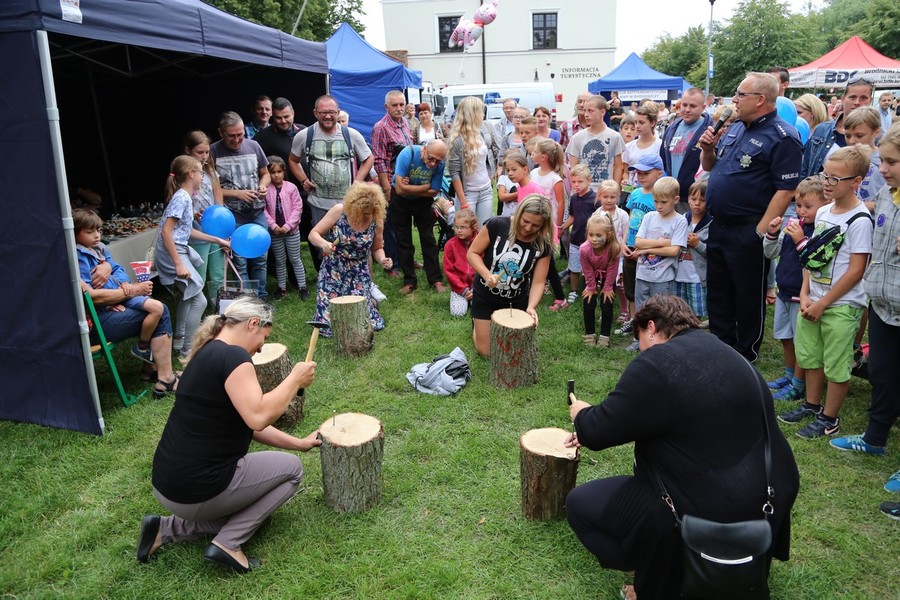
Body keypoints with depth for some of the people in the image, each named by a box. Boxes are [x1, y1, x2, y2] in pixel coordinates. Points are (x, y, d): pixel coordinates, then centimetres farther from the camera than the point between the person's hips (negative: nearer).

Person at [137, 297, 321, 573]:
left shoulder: (210, 354, 12)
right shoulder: (232, 356, -19)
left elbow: (248, 423, 17)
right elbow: (258, 417, -30)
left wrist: (298, 443, 17)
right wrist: (295, 378, -17)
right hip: (196, 490, -9)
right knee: (291, 468, 7)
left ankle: (168, 529, 16)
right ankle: (227, 544, 0)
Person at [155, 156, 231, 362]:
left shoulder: (185, 197, 11)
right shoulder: (182, 198, -18)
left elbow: (187, 230, 19)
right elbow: (166, 232, -24)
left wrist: (217, 240, 24)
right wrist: (179, 264, -26)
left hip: (178, 250, 11)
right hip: (172, 253, -11)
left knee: (188, 296, 25)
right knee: (199, 300, -7)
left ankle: (179, 341, 39)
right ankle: (187, 352, 1)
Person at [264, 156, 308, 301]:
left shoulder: (291, 187, -5)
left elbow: (297, 208, -7)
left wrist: (288, 225, -12)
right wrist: (273, 225, -13)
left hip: (291, 230, -1)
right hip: (275, 232, 1)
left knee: (295, 259, 7)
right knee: (280, 260, 13)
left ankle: (303, 287, 14)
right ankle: (282, 288, 23)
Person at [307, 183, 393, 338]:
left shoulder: (376, 221, -9)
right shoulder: (338, 211, -17)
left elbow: (377, 248, 6)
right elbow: (313, 234, -13)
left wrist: (382, 259, -17)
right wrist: (323, 243, -35)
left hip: (359, 276, 1)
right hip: (333, 273, -1)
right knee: (328, 323, 1)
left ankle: (371, 299, 31)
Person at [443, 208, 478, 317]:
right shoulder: (450, 245, -5)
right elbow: (449, 270, -3)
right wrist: (464, 290, -9)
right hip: (459, 286, 1)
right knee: (457, 312, -17)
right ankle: (464, 298, 15)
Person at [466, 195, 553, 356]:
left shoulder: (543, 245, -17)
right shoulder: (496, 225, -23)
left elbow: (538, 282, -16)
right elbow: (472, 253, -14)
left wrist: (531, 306, -34)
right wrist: (487, 275, -31)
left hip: (517, 300, 2)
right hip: (485, 295, -2)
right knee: (486, 350, 6)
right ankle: (477, 321, 37)